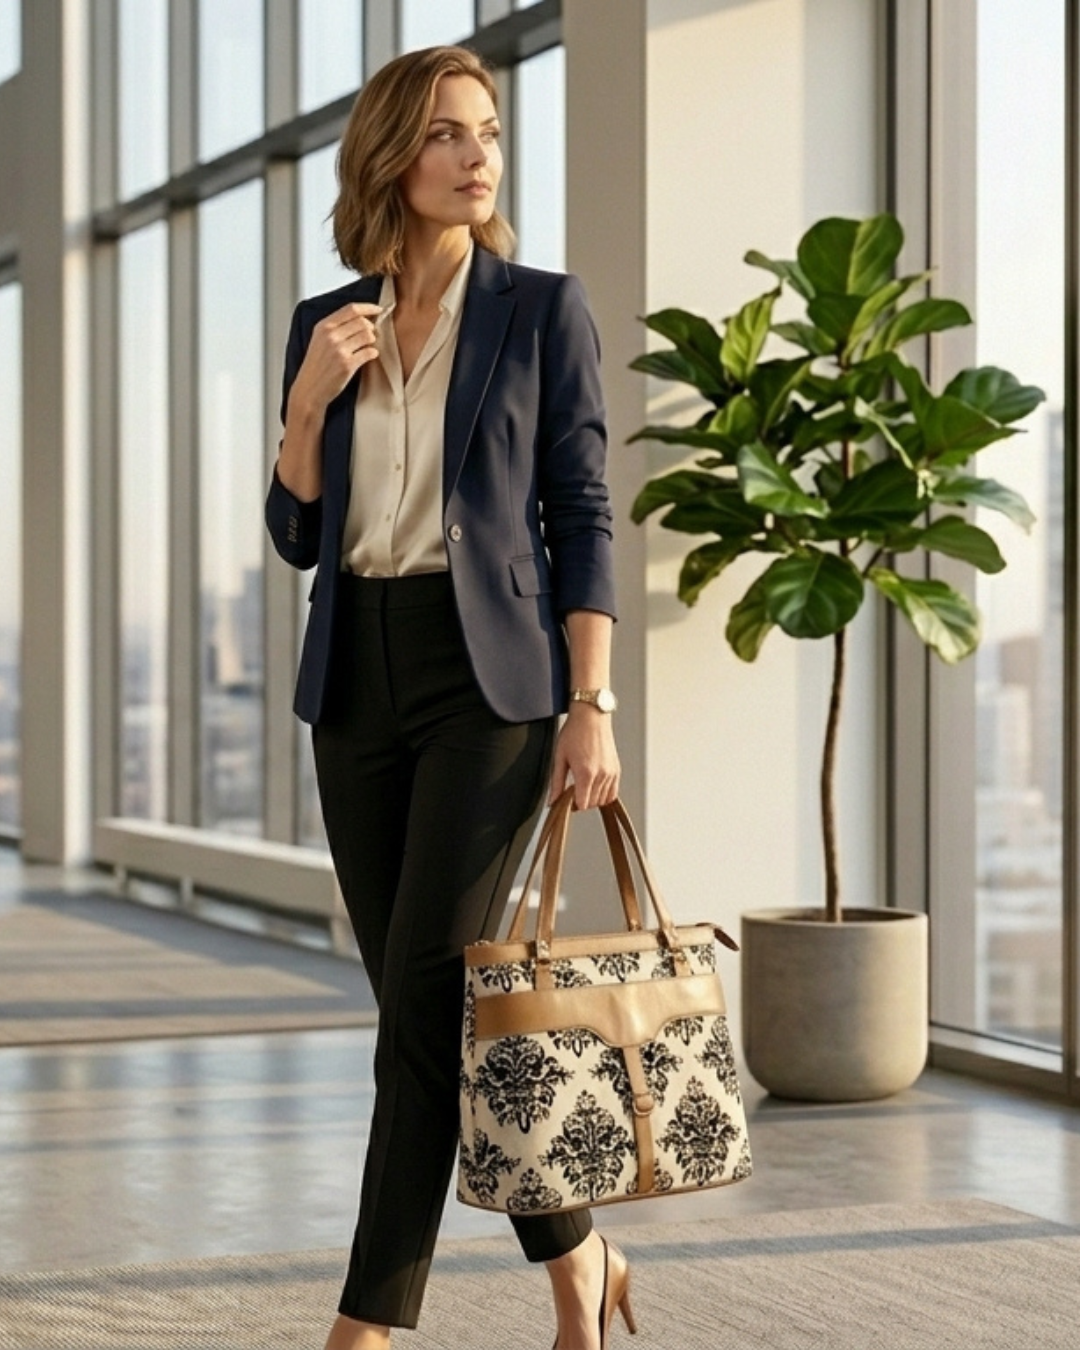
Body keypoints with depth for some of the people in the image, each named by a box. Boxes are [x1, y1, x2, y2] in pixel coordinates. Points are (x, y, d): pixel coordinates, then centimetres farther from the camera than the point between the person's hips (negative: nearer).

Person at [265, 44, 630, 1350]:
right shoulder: (325, 324, 9)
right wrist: (309, 397, -6)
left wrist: (592, 706, -11)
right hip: (356, 675, 5)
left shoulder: (541, 310, -1)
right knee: (416, 997, 6)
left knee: (426, 996, -10)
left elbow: (580, 517, -3)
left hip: (488, 672, -5)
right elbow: (297, 536, 10)